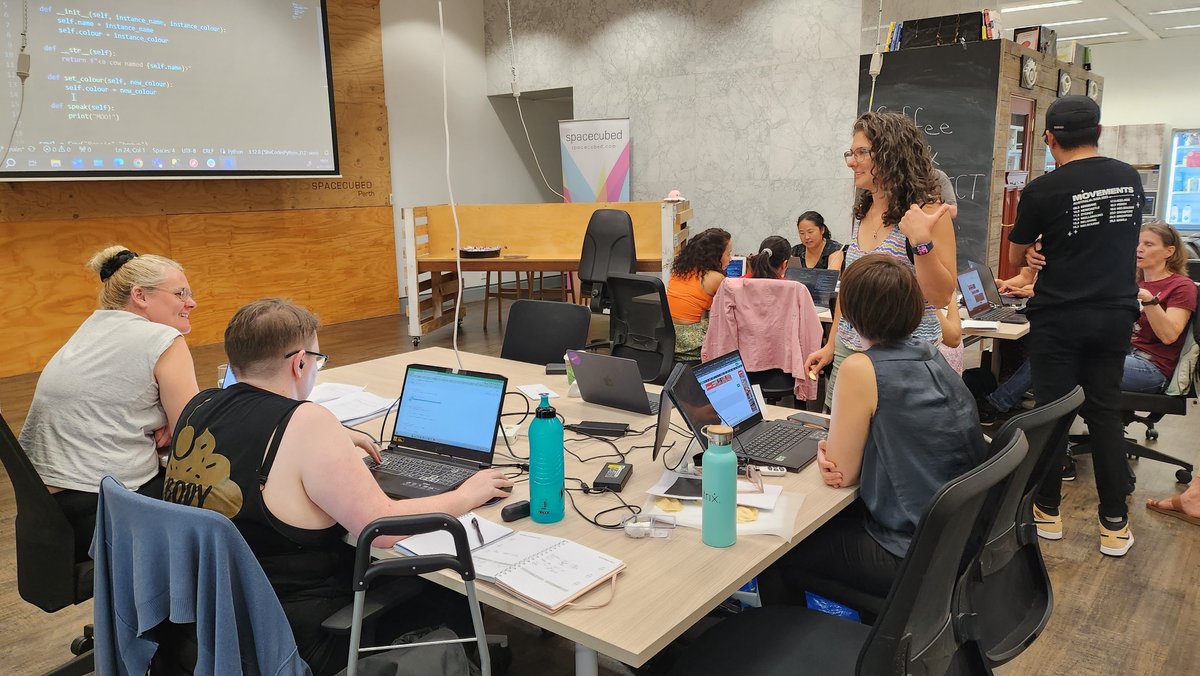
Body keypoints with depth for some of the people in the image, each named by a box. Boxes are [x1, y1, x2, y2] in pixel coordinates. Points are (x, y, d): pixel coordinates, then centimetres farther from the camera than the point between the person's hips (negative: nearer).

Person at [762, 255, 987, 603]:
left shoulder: (861, 369, -22)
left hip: (912, 557, -8)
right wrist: (834, 450, -5)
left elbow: (842, 473, -15)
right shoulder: (932, 357, 3)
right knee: (819, 522, 25)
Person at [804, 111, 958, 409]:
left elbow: (942, 297, -15)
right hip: (849, 350, 6)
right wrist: (831, 344, 16)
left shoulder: (926, 214, -12)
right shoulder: (862, 213, 8)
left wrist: (922, 242, -27)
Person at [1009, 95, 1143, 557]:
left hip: (1059, 318, -5)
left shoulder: (1042, 190, -12)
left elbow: (1016, 255, 0)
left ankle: (1048, 511, 19)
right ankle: (1115, 525, 15)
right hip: (1116, 314, 5)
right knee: (1105, 414, 11)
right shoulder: (1130, 180, 4)